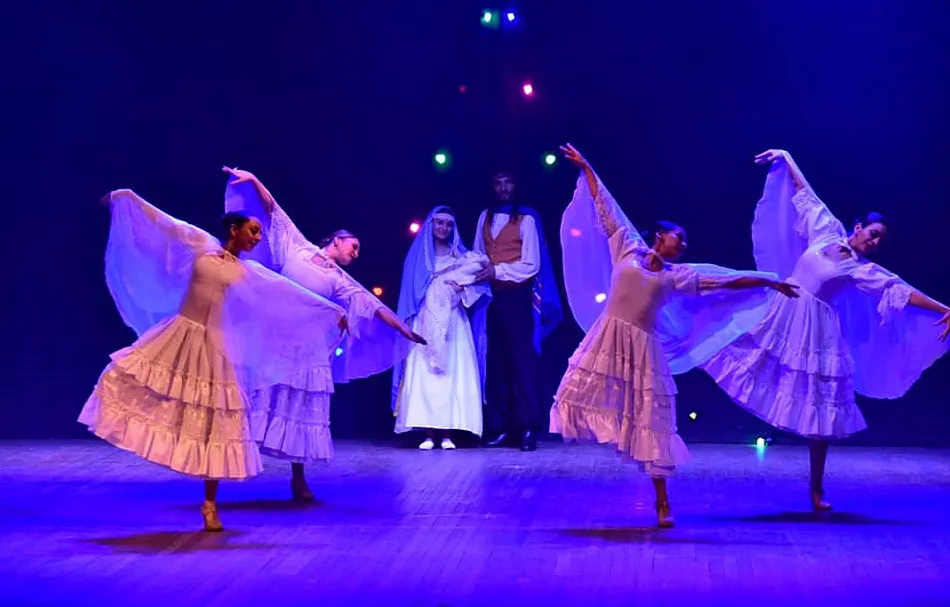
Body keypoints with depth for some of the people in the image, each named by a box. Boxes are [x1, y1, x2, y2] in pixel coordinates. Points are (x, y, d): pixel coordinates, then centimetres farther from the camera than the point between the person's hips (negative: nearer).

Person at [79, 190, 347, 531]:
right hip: (177, 336, -1)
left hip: (212, 347, 1)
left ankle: (210, 504, 8)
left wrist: (332, 313, 12)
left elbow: (293, 295, 11)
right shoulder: (201, 246, 5)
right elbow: (162, 222, 6)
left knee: (212, 425, 0)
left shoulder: (250, 274, 9)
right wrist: (127, 198, 5)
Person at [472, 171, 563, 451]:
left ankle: (528, 428, -5)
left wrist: (498, 270, -17)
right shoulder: (485, 217, 12)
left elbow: (531, 265, -9)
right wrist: (479, 270, -5)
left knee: (521, 360, -6)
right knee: (496, 361, 5)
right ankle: (499, 427, 9)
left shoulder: (526, 219, -5)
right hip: (492, 296, 5)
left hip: (517, 296, -5)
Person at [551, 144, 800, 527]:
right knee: (592, 395, -7)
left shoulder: (678, 276, 9)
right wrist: (585, 168, 14)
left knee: (649, 418, 1)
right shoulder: (628, 250, 7)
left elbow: (728, 281, 10)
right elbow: (604, 207, 10)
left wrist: (769, 283, 8)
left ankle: (662, 503, 4)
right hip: (608, 338, -1)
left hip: (643, 348, 1)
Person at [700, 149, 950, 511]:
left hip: (816, 332, -2)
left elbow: (903, 292, -11)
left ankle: (816, 489, 10)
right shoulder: (826, 232, 2)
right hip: (781, 315, 2)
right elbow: (805, 195, 10)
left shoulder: (863, 271, -5)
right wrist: (787, 160, 13)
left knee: (817, 412, 1)